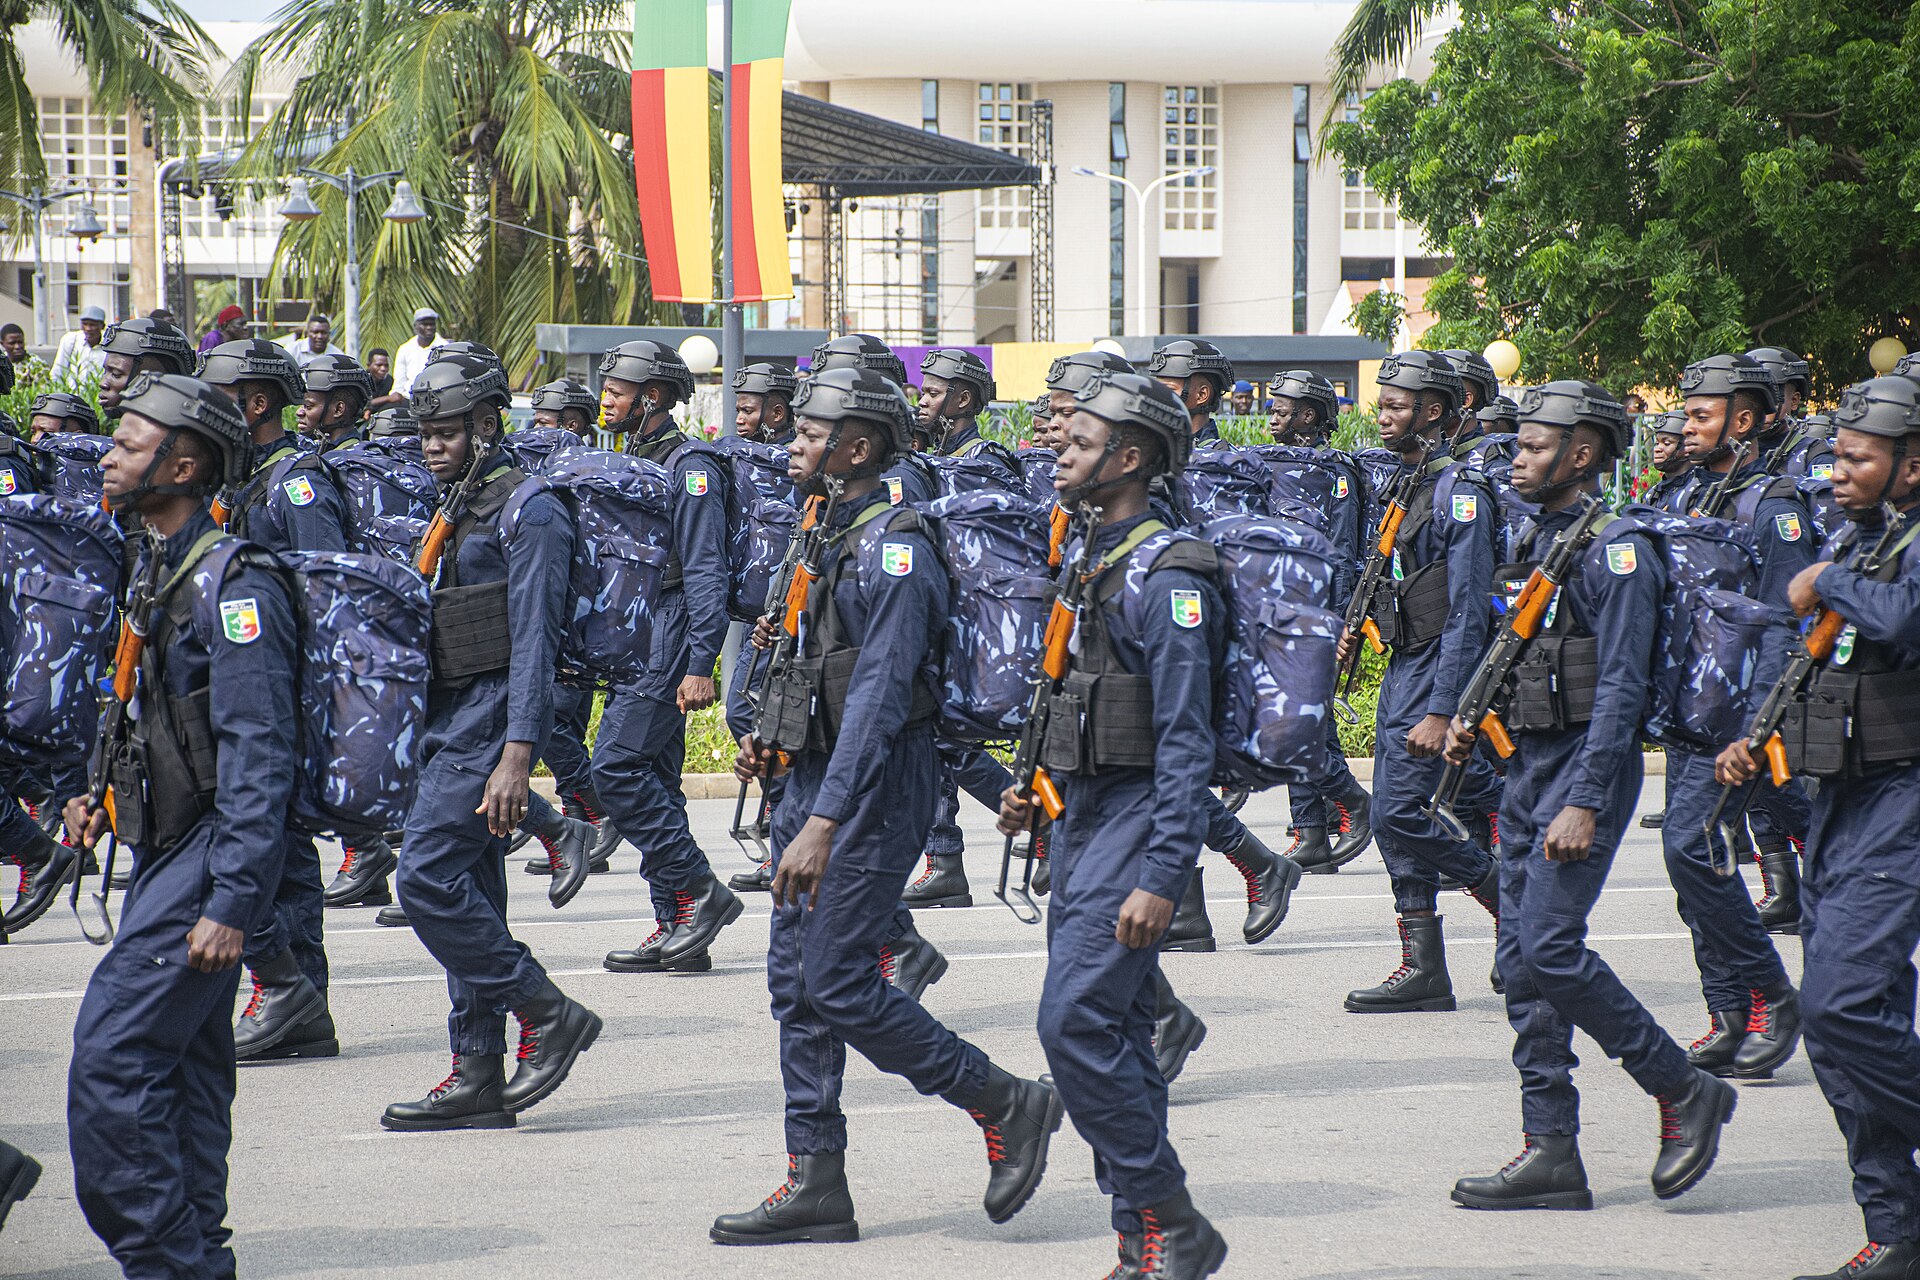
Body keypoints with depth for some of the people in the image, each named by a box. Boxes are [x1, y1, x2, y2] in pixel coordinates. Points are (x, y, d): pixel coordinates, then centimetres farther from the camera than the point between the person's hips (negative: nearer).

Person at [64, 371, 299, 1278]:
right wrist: (107, 795, 14)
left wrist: (230, 903, -25)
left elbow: (260, 759, -21)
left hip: (210, 858, -10)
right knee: (183, 1067, 13)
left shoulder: (233, 586, -16)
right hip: (169, 852, 10)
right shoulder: (161, 570, 14)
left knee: (110, 1060, -15)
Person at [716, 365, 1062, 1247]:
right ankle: (816, 1186, 11)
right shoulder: (830, 540, 14)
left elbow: (880, 694, -24)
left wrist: (825, 822, -30)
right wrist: (770, 739, 10)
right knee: (796, 982, 8)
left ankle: (1007, 1109, 3)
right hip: (813, 778, 10)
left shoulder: (893, 549, -17)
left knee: (837, 984, -10)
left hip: (873, 789, -10)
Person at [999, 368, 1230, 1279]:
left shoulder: (1168, 578, -15)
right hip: (1084, 819, 10)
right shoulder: (1100, 561, 14)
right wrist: (1038, 789, 14)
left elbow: (1185, 742, -20)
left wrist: (1162, 877, -25)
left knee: (1076, 1023, -16)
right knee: (1113, 1035, 9)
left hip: (1137, 825, -10)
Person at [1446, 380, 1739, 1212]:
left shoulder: (1616, 550, -13)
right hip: (1529, 766, 9)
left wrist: (1585, 803, -23)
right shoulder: (1540, 541, 14)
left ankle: (1684, 1092, -1)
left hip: (1587, 765, -9)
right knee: (1522, 959, 5)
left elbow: (1621, 686, -19)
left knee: (1550, 946, -15)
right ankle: (1551, 1153, 8)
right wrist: (1472, 719, 9)